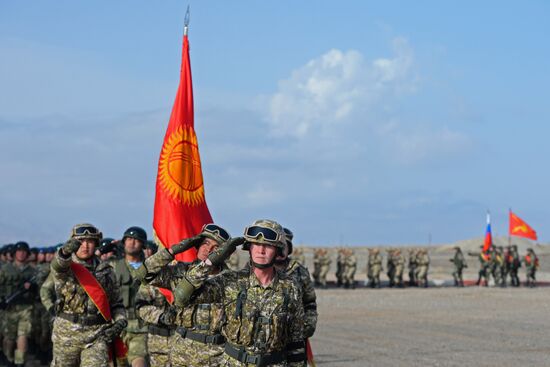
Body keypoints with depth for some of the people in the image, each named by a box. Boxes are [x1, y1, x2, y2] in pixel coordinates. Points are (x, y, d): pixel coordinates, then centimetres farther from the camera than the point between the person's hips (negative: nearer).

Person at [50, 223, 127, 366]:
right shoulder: (64, 268, -1)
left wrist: (120, 321, -6)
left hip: (97, 334, 0)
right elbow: (58, 265, -27)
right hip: (67, 333, 0)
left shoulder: (106, 271, 9)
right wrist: (65, 252, -52)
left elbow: (117, 303, 16)